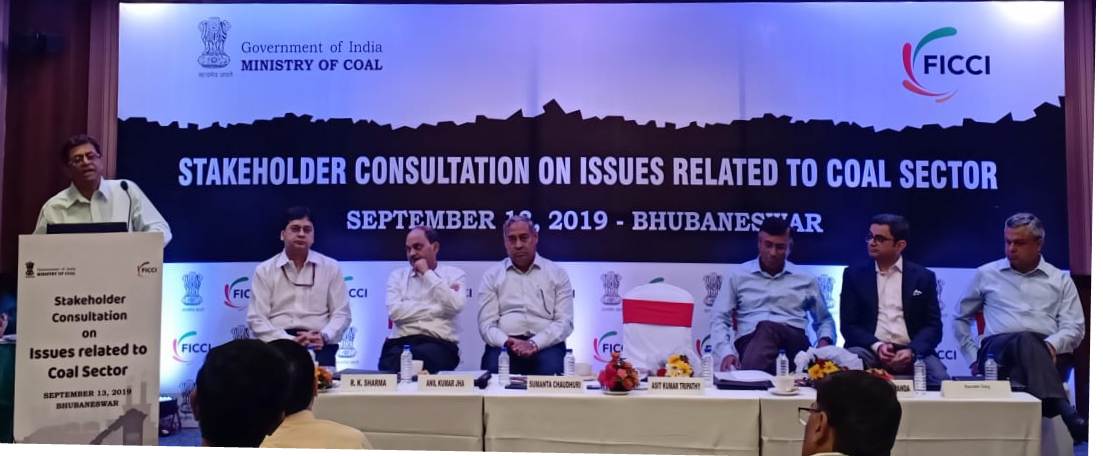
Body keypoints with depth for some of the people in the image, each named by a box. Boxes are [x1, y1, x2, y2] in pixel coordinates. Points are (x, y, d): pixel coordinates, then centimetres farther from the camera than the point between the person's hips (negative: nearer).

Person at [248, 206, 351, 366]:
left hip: (318, 346, 1)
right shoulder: (264, 270, 9)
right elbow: (257, 318, 2)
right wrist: (288, 341, -15)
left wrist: (324, 337, -14)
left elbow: (341, 313, 8)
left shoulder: (331, 267, 12)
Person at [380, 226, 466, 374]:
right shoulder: (398, 275, 17)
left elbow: (455, 306, -9)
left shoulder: (454, 274, 12)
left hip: (439, 344, -1)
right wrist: (436, 308, -2)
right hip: (400, 342, 1)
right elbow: (395, 311, -1)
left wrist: (427, 273, -2)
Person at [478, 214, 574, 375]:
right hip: (504, 344, 0)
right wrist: (508, 342, -16)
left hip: (545, 344, 0)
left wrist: (534, 344, -15)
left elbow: (565, 321, 2)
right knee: (494, 370, -33)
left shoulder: (557, 274, 11)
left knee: (550, 370, -34)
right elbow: (486, 324, 5)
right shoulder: (492, 276, 14)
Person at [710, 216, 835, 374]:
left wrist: (824, 341, 3)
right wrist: (726, 352, -10)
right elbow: (720, 319, 9)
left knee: (767, 329, -36)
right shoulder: (739, 276, 14)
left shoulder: (805, 279, 18)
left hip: (794, 342, 1)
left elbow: (825, 320, 28)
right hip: (750, 340, -1)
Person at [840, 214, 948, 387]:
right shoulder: (854, 274, 9)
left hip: (911, 352, 0)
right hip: (870, 350, 0)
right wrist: (876, 346, -16)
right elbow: (849, 324, 3)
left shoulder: (923, 276, 9)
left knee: (940, 381, -29)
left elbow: (933, 325, 3)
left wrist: (912, 351, -16)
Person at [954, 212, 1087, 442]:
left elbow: (1074, 328, 8)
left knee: (1032, 347, -38)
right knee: (1026, 340, -38)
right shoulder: (986, 274, 18)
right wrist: (973, 357, 10)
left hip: (1047, 353, 1)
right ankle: (1067, 413, -57)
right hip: (997, 352, -1)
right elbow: (960, 319, 23)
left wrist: (1051, 346, -14)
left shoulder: (1061, 279, 17)